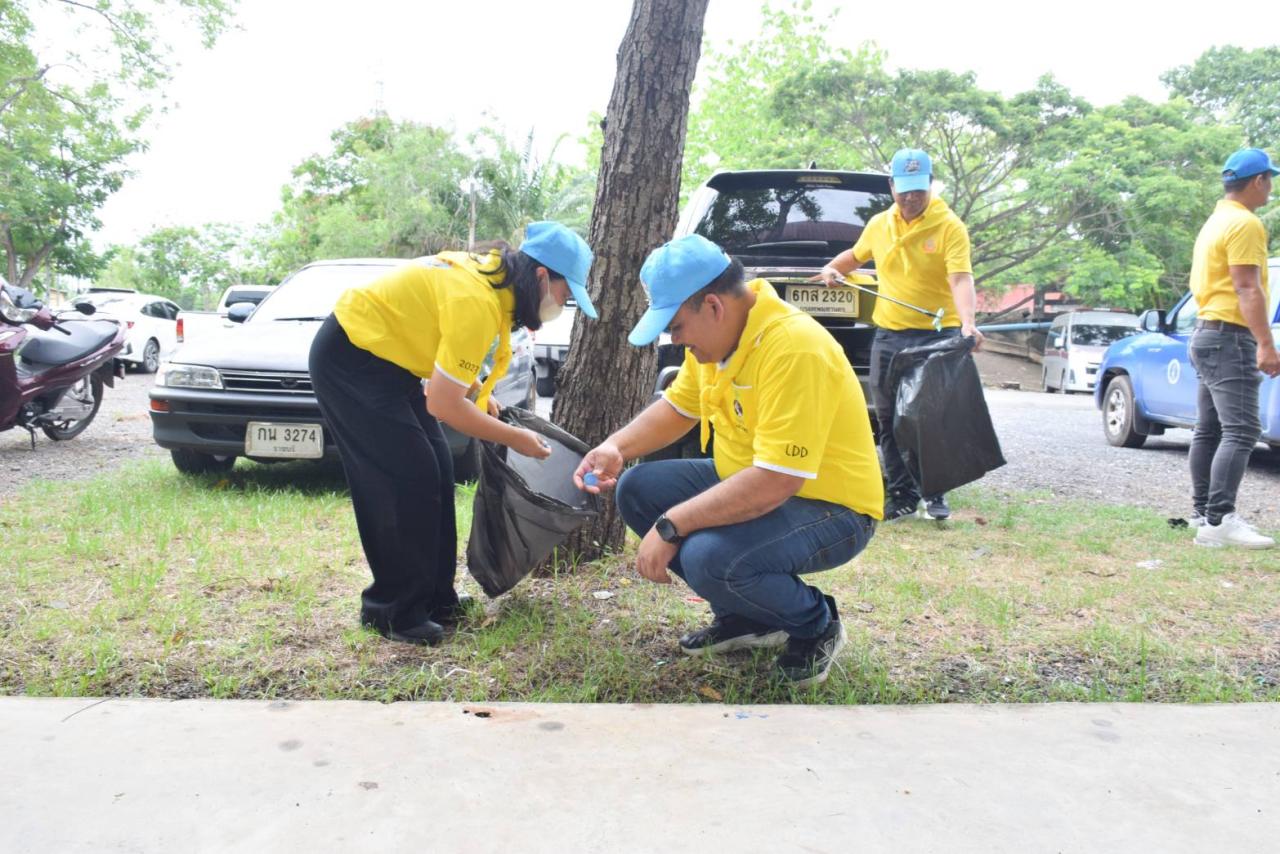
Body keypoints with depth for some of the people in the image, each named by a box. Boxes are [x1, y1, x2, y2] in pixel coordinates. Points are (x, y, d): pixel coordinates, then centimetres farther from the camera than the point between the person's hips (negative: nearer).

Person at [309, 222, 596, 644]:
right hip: (349, 359, -10)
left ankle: (435, 599, 16)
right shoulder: (478, 301, -29)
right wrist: (513, 437, -15)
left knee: (435, 474, 7)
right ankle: (396, 611, 1)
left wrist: (476, 393, 4)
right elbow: (442, 404, -27)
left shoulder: (492, 271, -1)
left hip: (386, 356, 10)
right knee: (410, 480, -11)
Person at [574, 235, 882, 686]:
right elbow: (676, 408, 15)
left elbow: (776, 481, -34)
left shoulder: (794, 348, -30)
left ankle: (815, 624, 0)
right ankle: (744, 617, 12)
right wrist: (616, 448, -3)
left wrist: (671, 526, -29)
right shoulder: (718, 332, -1)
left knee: (710, 558, -33)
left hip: (829, 507, -9)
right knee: (637, 490, 1)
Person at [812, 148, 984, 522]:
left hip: (936, 335, -5)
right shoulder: (878, 225, 8)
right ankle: (902, 495, 17)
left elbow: (961, 279, -22)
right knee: (890, 422, 7)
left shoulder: (950, 227, -9)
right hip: (888, 335, 5)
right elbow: (857, 254, 31)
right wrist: (832, 268, 15)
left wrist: (967, 323, -36)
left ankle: (935, 493, 15)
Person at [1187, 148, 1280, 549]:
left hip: (1208, 334, 10)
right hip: (1230, 338, -10)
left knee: (1209, 430, 10)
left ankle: (1203, 512, 14)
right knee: (1241, 431, -16)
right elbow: (1247, 289, -20)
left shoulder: (1215, 222, 19)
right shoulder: (1244, 223, -12)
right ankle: (1219, 520, -23)